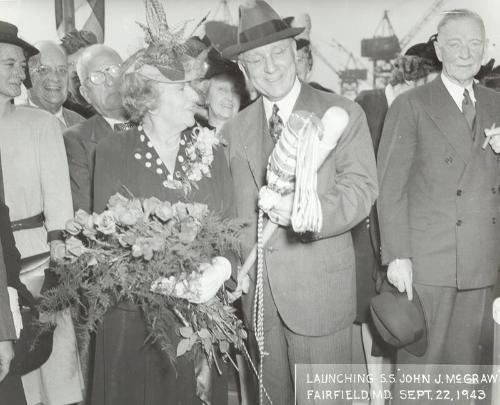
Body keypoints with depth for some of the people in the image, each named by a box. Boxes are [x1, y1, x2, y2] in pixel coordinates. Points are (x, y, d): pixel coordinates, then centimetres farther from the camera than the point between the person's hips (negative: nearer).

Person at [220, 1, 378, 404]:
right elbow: (230, 208, 8)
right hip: (256, 291, 4)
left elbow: (361, 189, -10)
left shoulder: (343, 113, -2)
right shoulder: (234, 129, 9)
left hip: (321, 290, -3)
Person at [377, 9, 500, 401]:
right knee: (419, 360, 4)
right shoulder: (410, 106, -3)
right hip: (427, 263, -4)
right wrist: (397, 257, -11)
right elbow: (390, 187, -6)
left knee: (463, 362, 14)